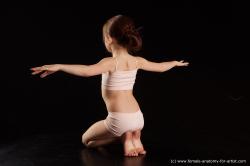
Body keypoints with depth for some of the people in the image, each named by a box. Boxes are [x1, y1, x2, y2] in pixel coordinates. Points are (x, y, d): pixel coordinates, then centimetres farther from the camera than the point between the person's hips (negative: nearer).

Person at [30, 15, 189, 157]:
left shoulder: (110, 62, -16)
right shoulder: (137, 61, 3)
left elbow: (87, 71, -36)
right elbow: (160, 67, 20)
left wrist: (58, 66, -38)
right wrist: (175, 62, 41)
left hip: (119, 120, -6)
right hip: (138, 118, 7)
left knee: (86, 140, 20)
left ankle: (124, 137, -2)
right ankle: (135, 137, 10)